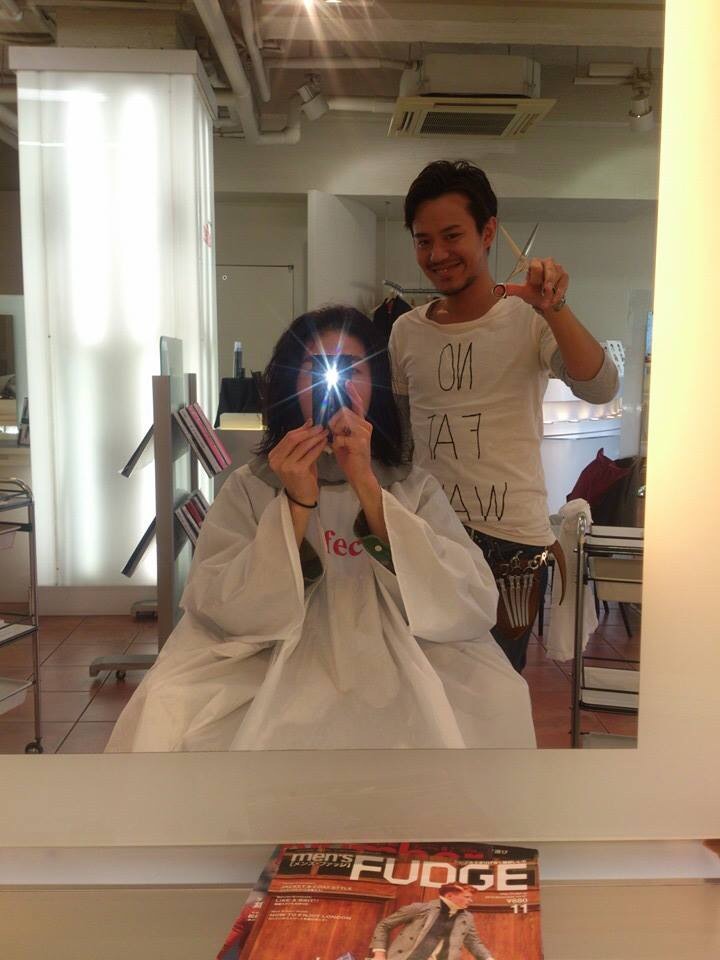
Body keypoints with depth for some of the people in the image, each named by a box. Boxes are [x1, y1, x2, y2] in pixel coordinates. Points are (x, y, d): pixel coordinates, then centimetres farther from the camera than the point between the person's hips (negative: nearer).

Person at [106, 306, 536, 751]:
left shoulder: (418, 490, 10)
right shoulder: (248, 489, 10)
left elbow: (472, 609, -6)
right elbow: (225, 615, -3)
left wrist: (367, 486, -13)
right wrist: (297, 503, -13)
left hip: (394, 680, 0)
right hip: (280, 679, 0)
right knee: (168, 716, -24)